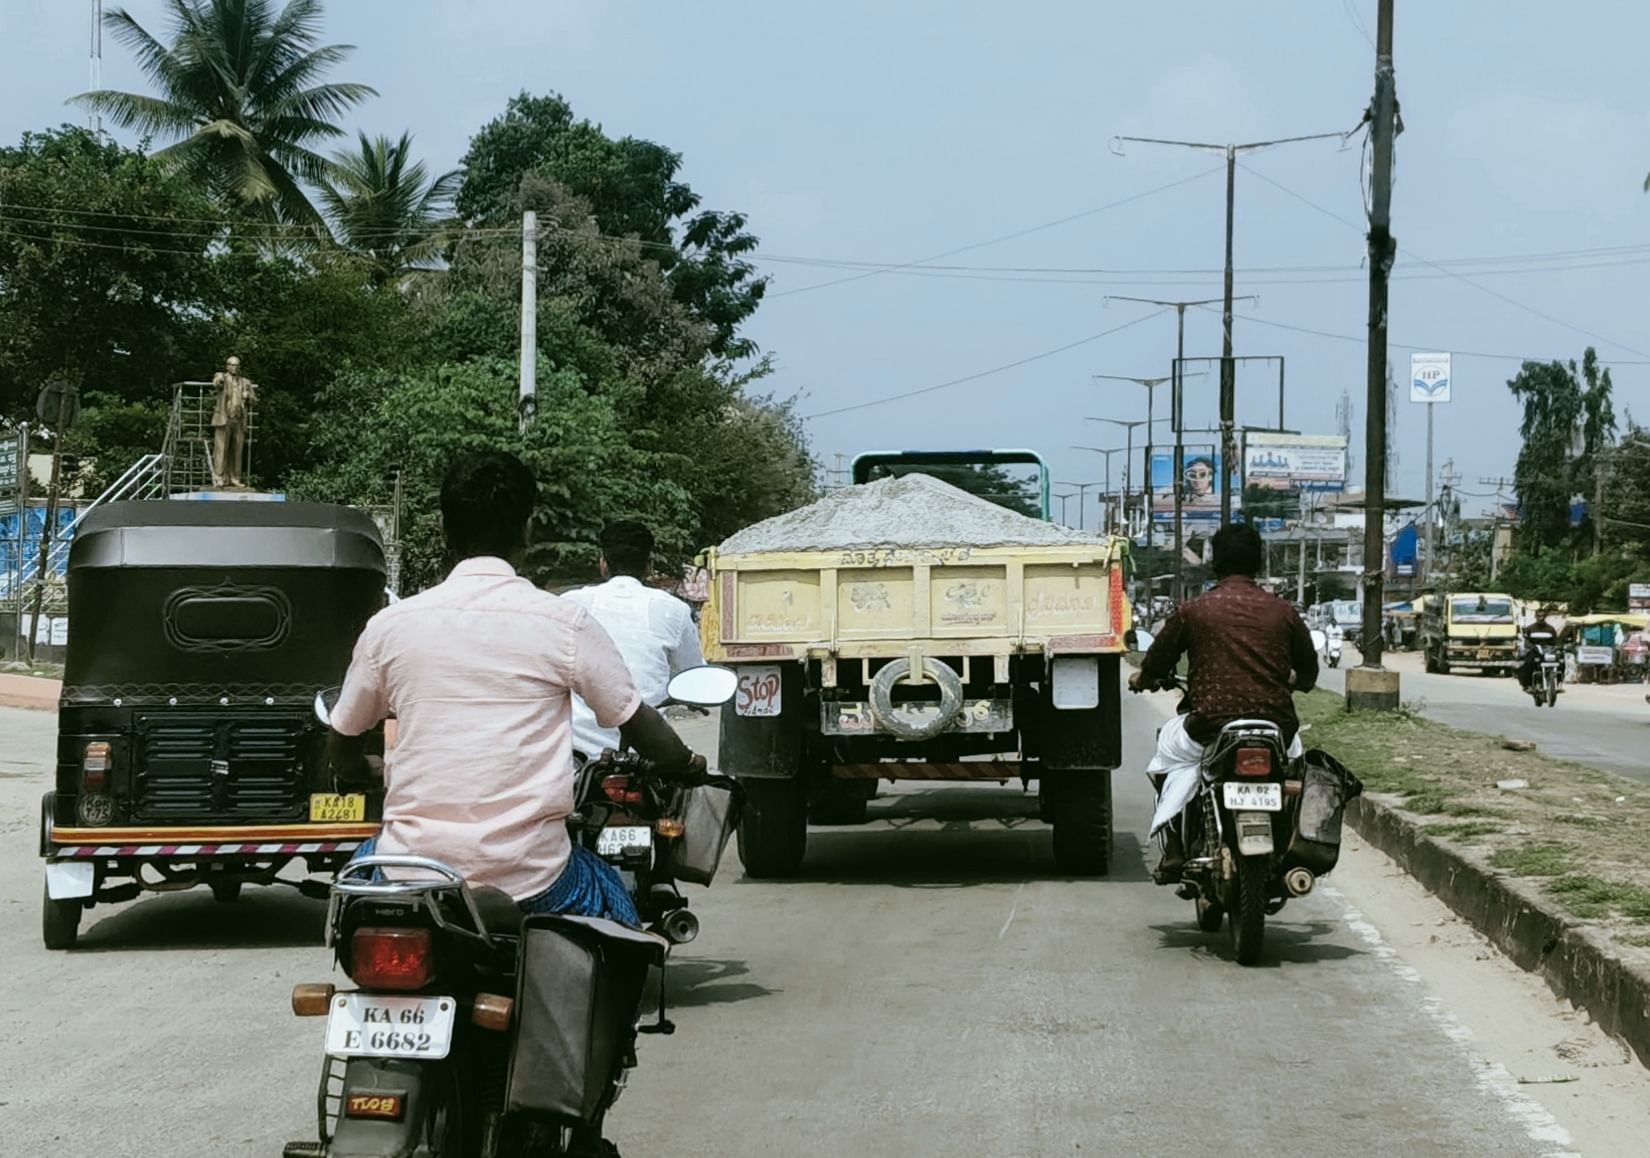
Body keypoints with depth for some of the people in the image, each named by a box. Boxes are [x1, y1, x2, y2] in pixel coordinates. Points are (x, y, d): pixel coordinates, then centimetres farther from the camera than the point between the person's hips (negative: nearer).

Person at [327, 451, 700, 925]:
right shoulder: (563, 623, -3)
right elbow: (636, 723, 7)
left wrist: (369, 774, 38)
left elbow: (342, 747, 15)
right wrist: (687, 762, 28)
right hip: (528, 873, -2)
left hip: (415, 858, 2)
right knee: (612, 901, 28)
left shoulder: (391, 625, 3)